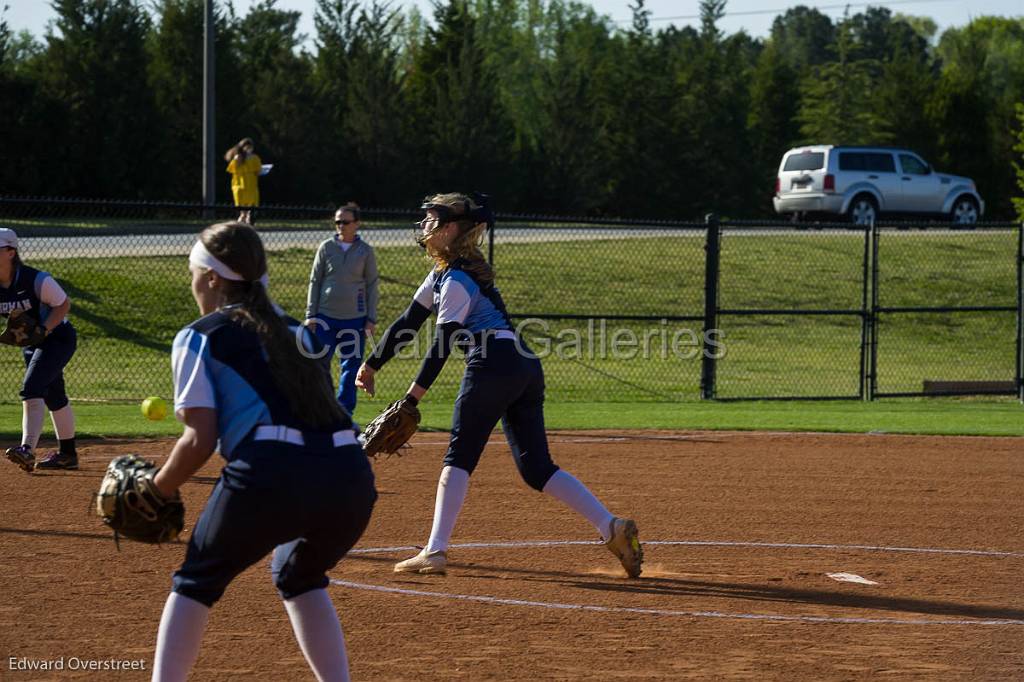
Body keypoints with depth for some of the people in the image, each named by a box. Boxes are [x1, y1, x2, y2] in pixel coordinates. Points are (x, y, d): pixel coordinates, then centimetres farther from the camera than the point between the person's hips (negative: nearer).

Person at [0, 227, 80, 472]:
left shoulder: (36, 280, -26)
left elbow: (63, 304, -16)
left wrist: (42, 330, -27)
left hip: (58, 336, -7)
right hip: (31, 342, 7)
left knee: (32, 389, -24)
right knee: (53, 397, 18)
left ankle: (27, 450, -34)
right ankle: (68, 454, 32)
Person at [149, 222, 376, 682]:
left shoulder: (199, 337, 12)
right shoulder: (295, 330, 29)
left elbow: (200, 439, 4)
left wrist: (159, 488, 18)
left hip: (271, 476, -5)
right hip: (351, 478, 5)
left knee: (196, 581, 18)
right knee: (301, 577, 32)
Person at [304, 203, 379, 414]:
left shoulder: (365, 251, 2)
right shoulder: (326, 247, 4)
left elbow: (372, 286, 5)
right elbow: (315, 282, 6)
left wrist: (371, 319, 0)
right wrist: (310, 315, 1)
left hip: (354, 318, 0)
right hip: (326, 317, 0)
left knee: (351, 366, 3)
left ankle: (345, 411, 12)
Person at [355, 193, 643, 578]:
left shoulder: (456, 280, -7)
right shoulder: (441, 275, 23)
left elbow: (442, 344, -12)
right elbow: (407, 323, 28)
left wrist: (412, 398, -14)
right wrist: (371, 366, 30)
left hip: (493, 365, -9)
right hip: (526, 369, 9)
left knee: (458, 458, -2)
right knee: (537, 469, 6)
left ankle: (435, 552, -4)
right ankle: (611, 527, -5)